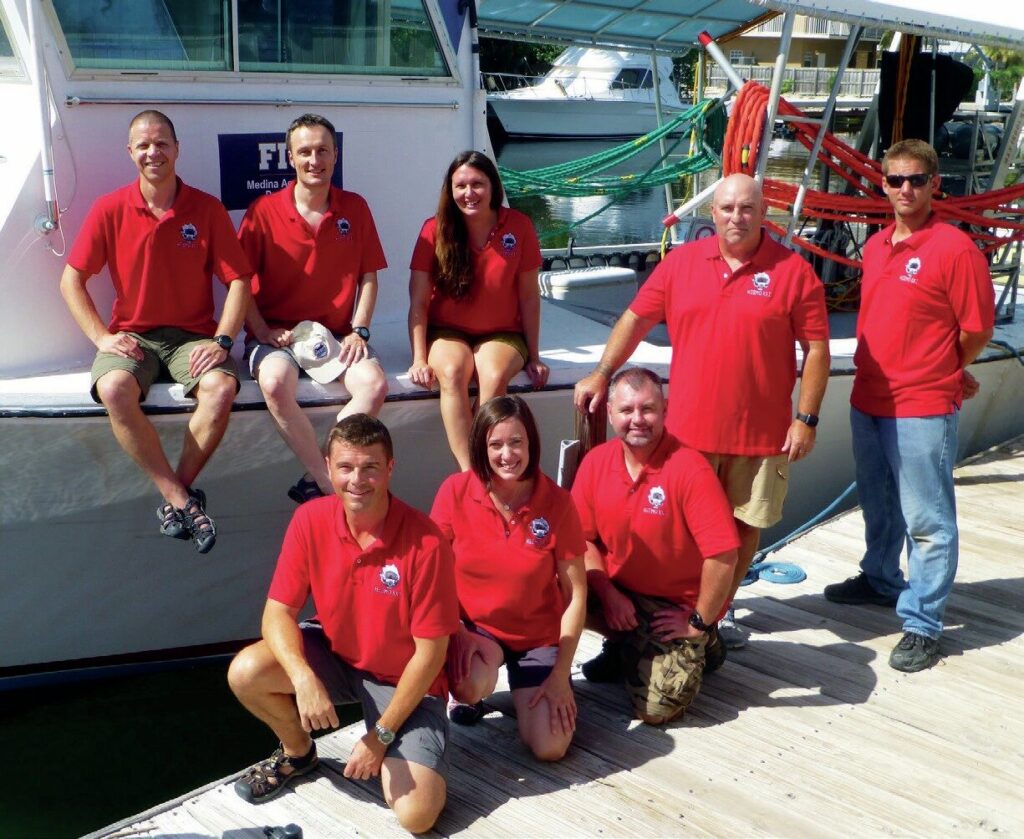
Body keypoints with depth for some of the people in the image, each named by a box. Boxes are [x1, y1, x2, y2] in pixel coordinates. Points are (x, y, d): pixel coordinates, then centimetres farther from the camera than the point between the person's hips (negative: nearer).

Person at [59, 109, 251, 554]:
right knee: (113, 389, -32)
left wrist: (222, 341, -15)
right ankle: (182, 499, -22)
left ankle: (176, 494, -14)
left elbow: (238, 280, -2)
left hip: (192, 334, 0)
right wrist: (102, 337, -10)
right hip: (132, 335, 0)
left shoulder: (207, 209, -2)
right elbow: (71, 280, 2)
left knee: (221, 386, -32)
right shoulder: (110, 209, -1)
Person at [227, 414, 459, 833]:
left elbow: (430, 653, -20)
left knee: (417, 815, -20)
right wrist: (304, 679, -32)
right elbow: (278, 611, -12)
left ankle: (382, 758, 15)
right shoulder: (310, 520, -15)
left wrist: (381, 736, -17)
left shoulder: (425, 543, -26)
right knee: (245, 672, -23)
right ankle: (297, 752, 9)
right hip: (333, 656, 4)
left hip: (404, 680, -4)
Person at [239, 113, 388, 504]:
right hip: (276, 333, -2)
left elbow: (368, 277, 9)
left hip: (336, 334, 2)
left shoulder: (355, 208, 7)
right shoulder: (263, 211, -1)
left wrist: (358, 330, -4)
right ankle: (333, 488, -24)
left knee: (374, 383, -28)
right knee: (275, 381, -36)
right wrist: (263, 332, -11)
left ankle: (315, 483, -19)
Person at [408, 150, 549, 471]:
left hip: (501, 335, 0)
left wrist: (533, 357, 0)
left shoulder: (518, 226, -7)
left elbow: (529, 296, -1)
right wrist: (420, 359, -15)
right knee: (452, 372, -33)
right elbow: (419, 302, -7)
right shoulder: (435, 230, -8)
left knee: (494, 376, -33)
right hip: (448, 333, 0)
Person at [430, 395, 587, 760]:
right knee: (470, 686, -35)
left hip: (539, 636, 0)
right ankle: (470, 694, 4)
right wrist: (457, 632, -19)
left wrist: (561, 674, -12)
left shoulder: (557, 502, -13)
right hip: (474, 626, 0)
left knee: (550, 748, -15)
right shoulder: (455, 491, -13)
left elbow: (575, 594, -9)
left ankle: (526, 695, 19)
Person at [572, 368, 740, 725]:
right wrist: (607, 593, -14)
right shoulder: (595, 462, -6)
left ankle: (698, 646, 15)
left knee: (658, 708, -18)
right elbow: (582, 537, 0)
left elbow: (723, 555, -25)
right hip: (616, 591, 5)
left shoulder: (689, 468, -23)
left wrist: (699, 623, -17)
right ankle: (624, 645, 7)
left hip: (676, 606, -5)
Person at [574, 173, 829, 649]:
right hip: (689, 428, 1)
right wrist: (602, 374, 2)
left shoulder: (793, 271, -4)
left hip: (761, 432, -1)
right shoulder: (681, 263, 3)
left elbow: (816, 349, -4)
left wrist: (806, 419, -8)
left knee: (744, 524, 10)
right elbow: (636, 318, 8)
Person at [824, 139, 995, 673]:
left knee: (927, 522, 0)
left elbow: (977, 329, -9)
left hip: (923, 411, -7)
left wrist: (941, 375, 5)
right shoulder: (875, 247, 9)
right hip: (868, 402, 7)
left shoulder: (954, 248, -13)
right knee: (878, 507, 24)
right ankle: (881, 580, 44)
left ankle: (922, 624, 8)